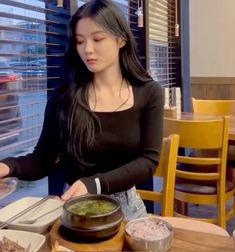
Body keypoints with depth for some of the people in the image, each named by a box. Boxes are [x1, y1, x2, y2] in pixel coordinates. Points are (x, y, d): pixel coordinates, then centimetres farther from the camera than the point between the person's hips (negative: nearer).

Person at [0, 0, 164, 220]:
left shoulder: (148, 93, -4)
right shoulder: (63, 97, -4)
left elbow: (148, 159, -10)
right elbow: (42, 160, 0)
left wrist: (96, 184, -25)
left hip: (125, 205, 0)